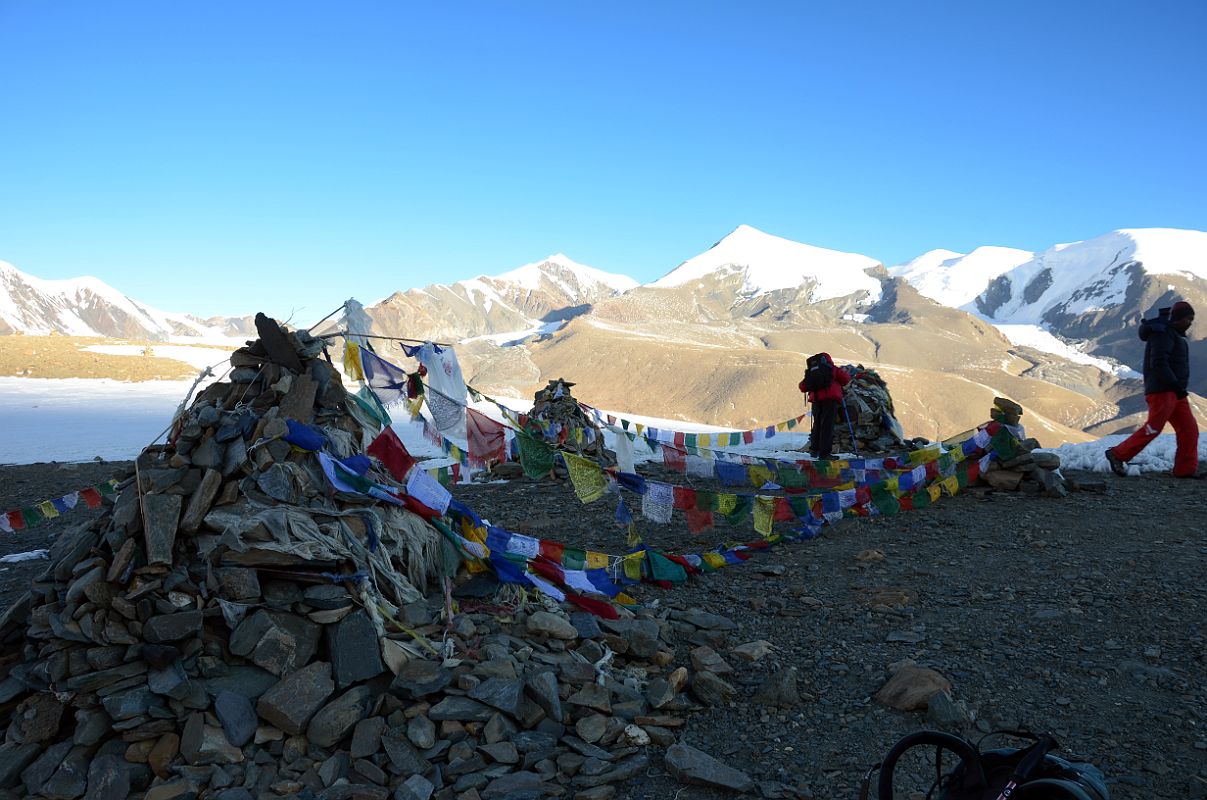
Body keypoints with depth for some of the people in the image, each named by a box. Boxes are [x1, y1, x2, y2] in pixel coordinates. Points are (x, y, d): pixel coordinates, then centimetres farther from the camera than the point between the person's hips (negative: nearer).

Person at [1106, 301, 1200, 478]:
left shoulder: (1173, 334, 21)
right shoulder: (1163, 334, -10)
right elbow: (1158, 364, -22)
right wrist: (1176, 385, -23)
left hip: (1174, 391, 10)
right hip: (1162, 390, -10)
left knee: (1189, 429, 4)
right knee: (1153, 428, -13)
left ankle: (1186, 469, 5)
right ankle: (1117, 455, -6)